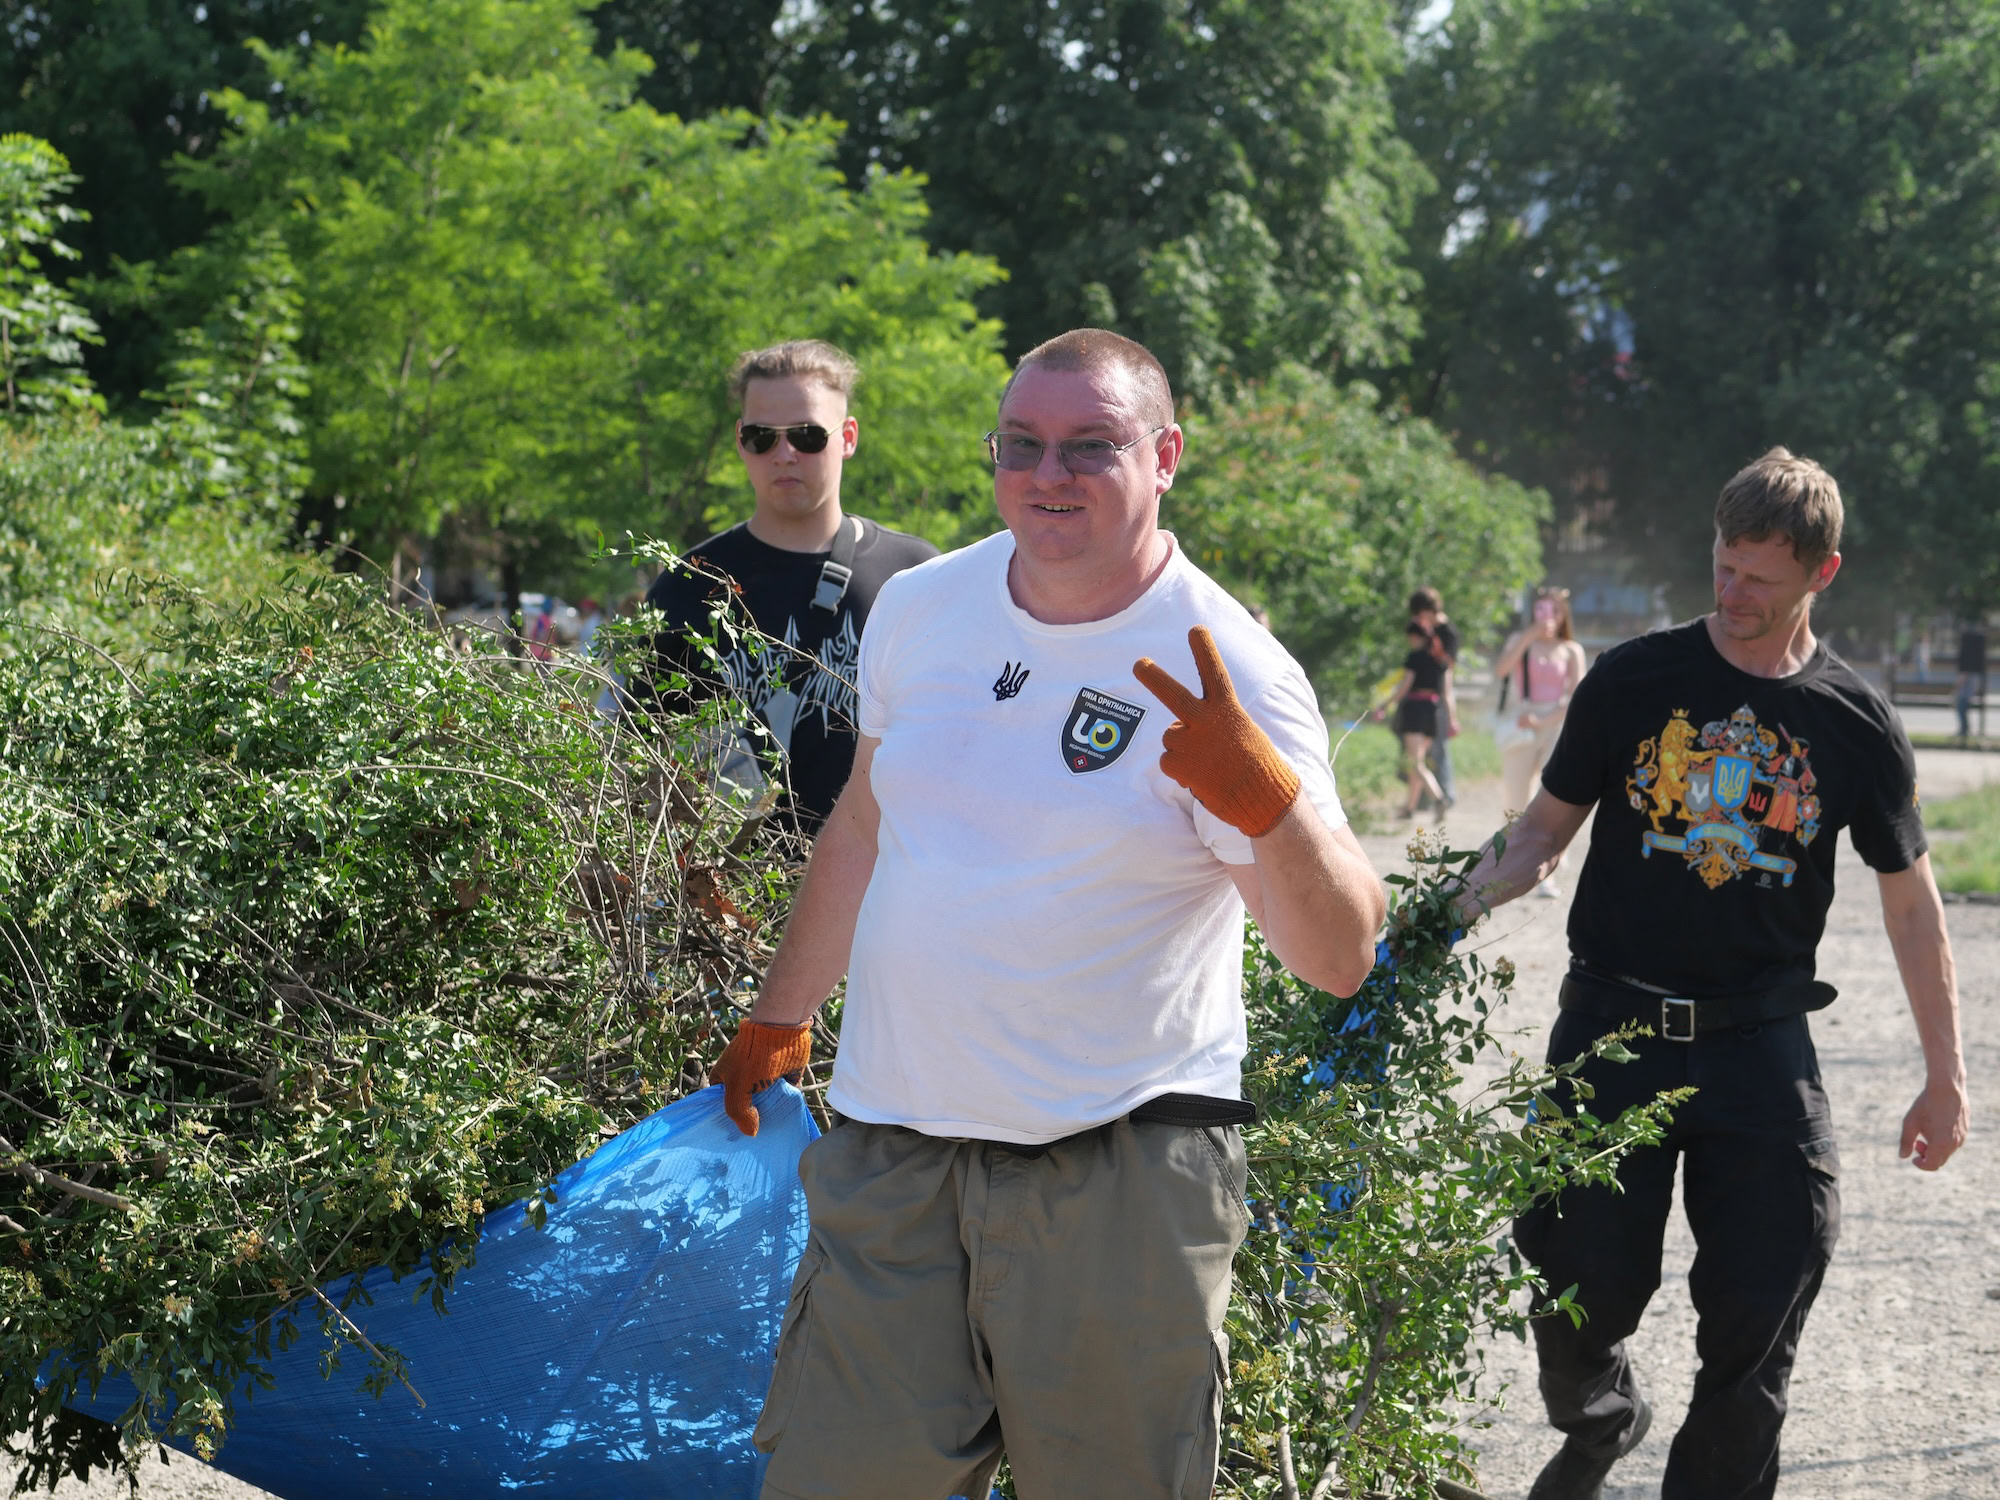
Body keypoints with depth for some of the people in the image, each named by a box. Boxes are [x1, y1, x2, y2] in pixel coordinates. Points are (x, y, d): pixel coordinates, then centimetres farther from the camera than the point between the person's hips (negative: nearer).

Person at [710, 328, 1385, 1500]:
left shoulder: (1228, 672, -11)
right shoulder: (921, 609, 6)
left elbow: (1340, 958, -16)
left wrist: (1268, 801, -33)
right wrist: (781, 1014, 29)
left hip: (1121, 1171, -4)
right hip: (892, 1143, 5)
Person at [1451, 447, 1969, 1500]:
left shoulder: (1858, 726, 3)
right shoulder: (1635, 681, 0)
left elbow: (1910, 902, 11)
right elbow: (1549, 822, 7)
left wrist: (1947, 1075, 11)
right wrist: (1503, 872, -16)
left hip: (1761, 1049, 1)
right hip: (1612, 1025, 0)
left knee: (1759, 1301, -3)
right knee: (1585, 1285, -1)